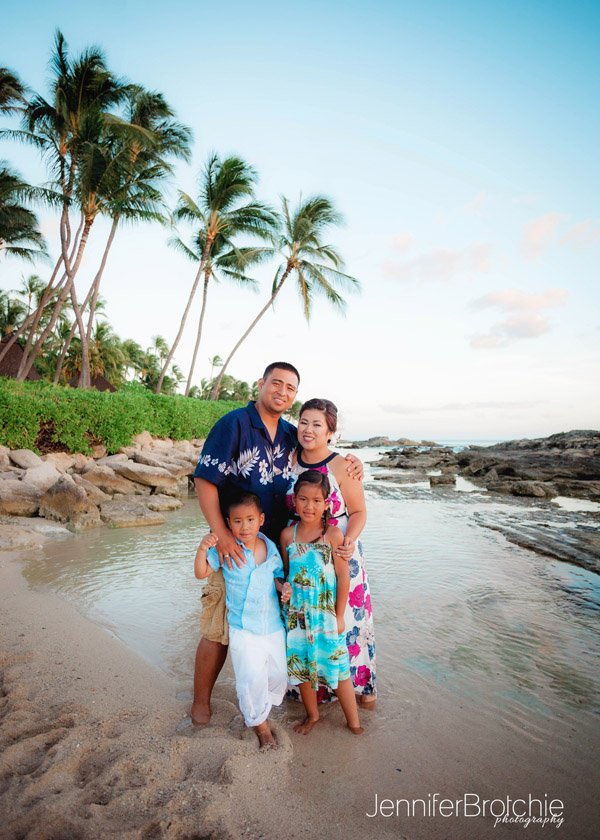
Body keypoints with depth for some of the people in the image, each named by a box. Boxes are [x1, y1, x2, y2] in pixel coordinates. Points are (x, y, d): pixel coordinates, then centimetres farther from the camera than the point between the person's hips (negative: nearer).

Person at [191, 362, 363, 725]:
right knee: (218, 630, 6)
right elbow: (204, 480, -15)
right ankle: (201, 701, 30)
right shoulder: (234, 423, -13)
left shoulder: (291, 435, 4)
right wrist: (222, 535, -22)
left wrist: (351, 461, -4)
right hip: (234, 546, -5)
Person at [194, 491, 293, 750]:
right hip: (243, 629, -4)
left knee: (278, 675, 14)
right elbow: (202, 573, -8)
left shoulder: (271, 548, -2)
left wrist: (283, 586, -11)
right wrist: (203, 549, -25)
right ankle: (261, 726, 23)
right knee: (251, 678, -5)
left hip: (274, 625, 4)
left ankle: (251, 708, 43)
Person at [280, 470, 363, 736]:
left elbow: (343, 577, -10)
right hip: (296, 614, 3)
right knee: (300, 666, 16)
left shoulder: (333, 534, -13)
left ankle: (353, 721, 31)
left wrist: (339, 615, -7)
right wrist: (284, 591, 4)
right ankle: (312, 714, 42)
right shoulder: (288, 534, -4)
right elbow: (286, 572, 8)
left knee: (338, 666, 6)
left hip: (327, 614, -3)